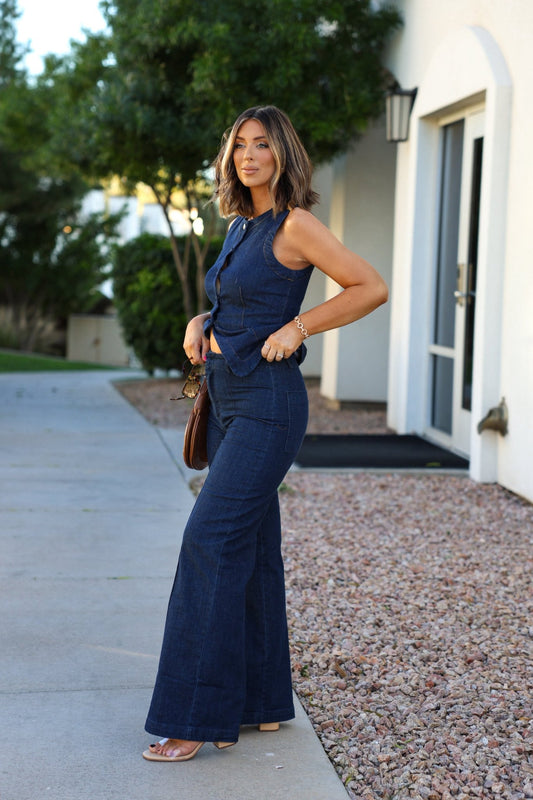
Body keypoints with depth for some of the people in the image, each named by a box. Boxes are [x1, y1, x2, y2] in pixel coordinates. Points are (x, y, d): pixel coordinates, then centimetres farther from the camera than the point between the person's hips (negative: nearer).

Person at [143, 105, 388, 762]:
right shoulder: (240, 226, 15)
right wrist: (201, 325, 8)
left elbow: (371, 287, -10)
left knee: (212, 540, -13)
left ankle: (196, 718, -8)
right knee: (250, 545, 11)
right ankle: (261, 702, 20)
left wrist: (297, 328, -16)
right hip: (229, 403, 9)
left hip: (268, 404, -9)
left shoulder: (295, 225, -9)